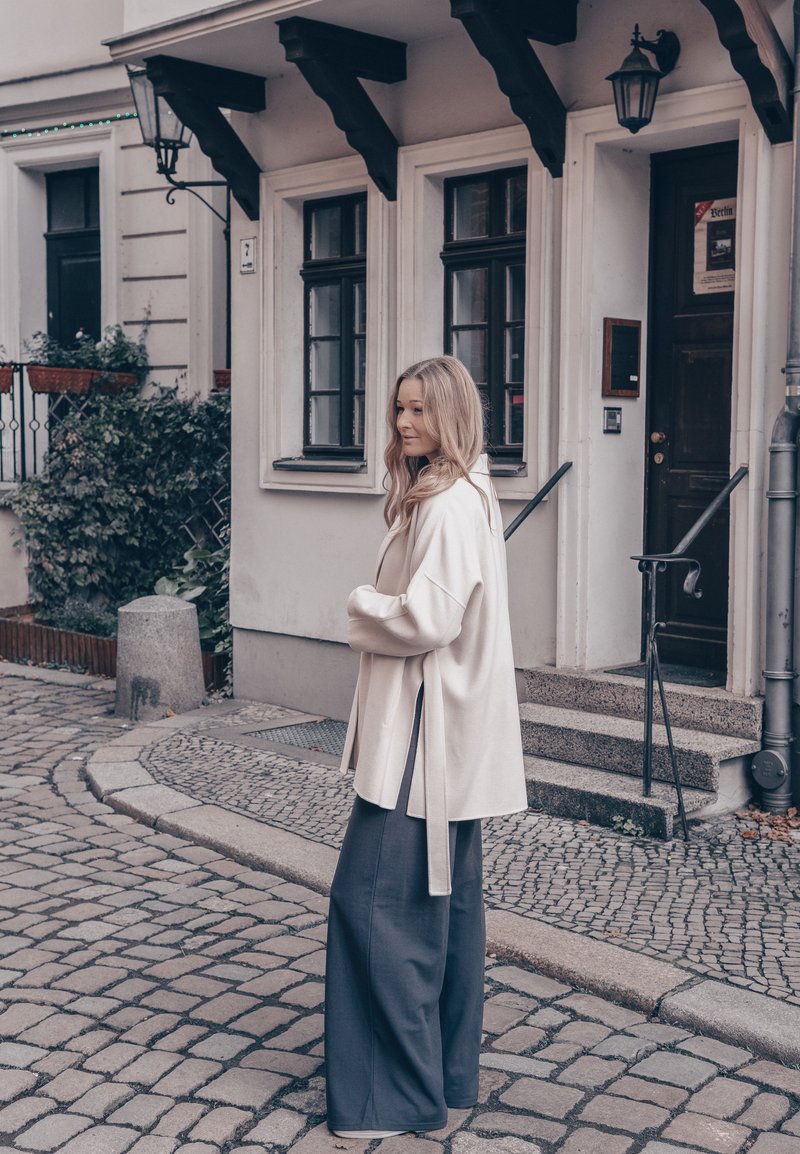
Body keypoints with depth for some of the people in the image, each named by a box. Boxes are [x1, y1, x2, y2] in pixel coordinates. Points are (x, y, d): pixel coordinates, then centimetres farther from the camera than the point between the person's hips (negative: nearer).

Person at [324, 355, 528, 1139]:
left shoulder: (451, 505, -18)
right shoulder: (450, 496, 15)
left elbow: (426, 618, -24)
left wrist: (361, 606, -8)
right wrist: (378, 610, 4)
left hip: (425, 734, -11)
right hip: (446, 730, 11)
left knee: (372, 898, -6)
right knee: (444, 898, 15)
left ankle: (398, 1093, 3)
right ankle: (448, 1071, 27)